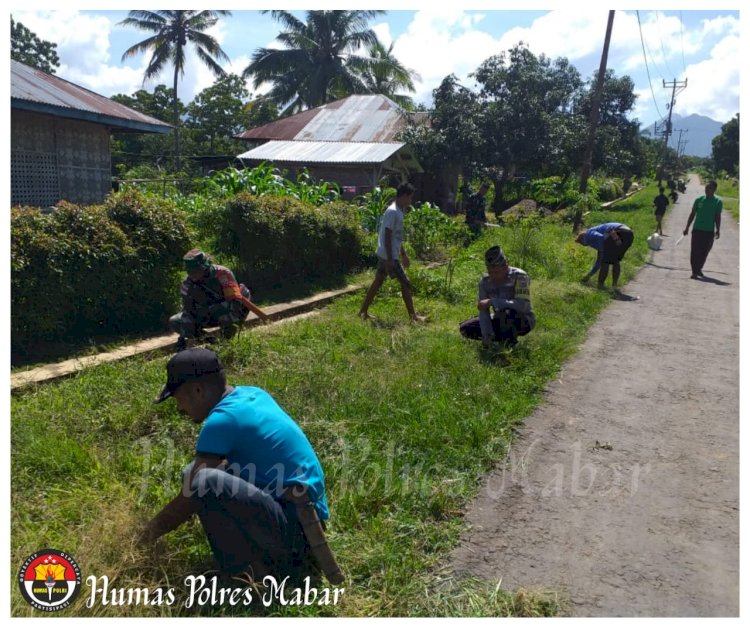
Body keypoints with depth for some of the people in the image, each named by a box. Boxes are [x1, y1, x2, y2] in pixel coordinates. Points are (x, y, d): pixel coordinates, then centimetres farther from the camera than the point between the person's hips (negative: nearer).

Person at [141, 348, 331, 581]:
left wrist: (153, 529, 7)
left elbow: (191, 496, -10)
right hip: (304, 516, 10)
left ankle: (263, 568, -7)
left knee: (205, 483, -27)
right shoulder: (252, 395, 8)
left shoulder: (222, 420, -17)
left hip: (296, 526, -10)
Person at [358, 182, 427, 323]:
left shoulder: (398, 211, 12)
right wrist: (390, 260, -23)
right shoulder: (393, 212, -19)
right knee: (405, 283, -3)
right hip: (389, 256, -10)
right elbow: (387, 237, -22)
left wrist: (403, 254, 24)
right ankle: (413, 316, 5)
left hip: (385, 255, 10)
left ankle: (363, 312, 20)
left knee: (378, 282, 13)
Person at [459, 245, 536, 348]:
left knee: (506, 311, -39)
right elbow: (483, 311, -13)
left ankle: (511, 343, -12)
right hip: (501, 321, 6)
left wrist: (491, 301, -36)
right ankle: (507, 337, 2)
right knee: (465, 328, -6)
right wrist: (487, 337, -22)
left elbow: (522, 305, -37)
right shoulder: (485, 281, -10)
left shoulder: (519, 276, -24)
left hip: (523, 321, -6)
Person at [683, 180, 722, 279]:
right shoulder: (699, 200, 2)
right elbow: (692, 214, 7)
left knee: (704, 252, 7)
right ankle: (695, 272, -2)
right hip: (697, 229, 0)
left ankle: (698, 269, 24)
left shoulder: (718, 202, 0)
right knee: (695, 252, -5)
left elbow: (718, 217, 3)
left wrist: (717, 231, -1)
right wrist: (687, 228, 4)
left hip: (709, 231, 0)